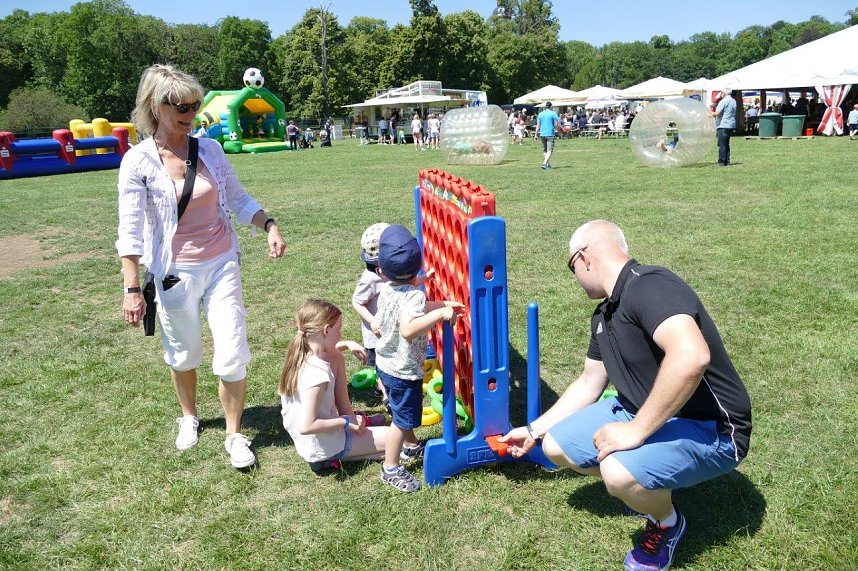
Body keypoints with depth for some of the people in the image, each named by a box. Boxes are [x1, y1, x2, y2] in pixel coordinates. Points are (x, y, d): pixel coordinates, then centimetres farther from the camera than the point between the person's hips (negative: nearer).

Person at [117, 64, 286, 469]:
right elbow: (130, 230, -12)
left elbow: (239, 198, 8)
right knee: (183, 352, 16)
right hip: (175, 272, -2)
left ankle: (234, 435, 18)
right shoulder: (138, 161, -10)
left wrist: (269, 226, -8)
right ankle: (189, 417, 44)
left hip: (221, 265, 2)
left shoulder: (209, 149, -1)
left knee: (232, 352, -2)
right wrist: (132, 289, -15)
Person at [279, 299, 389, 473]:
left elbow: (332, 353, 19)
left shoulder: (300, 355, -5)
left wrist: (345, 344, 1)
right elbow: (306, 426, -34)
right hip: (322, 450, -8)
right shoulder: (318, 374, -32)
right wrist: (347, 421, -24)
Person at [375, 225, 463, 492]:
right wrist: (440, 313, -42)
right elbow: (408, 330, -46)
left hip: (386, 363, 9)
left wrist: (442, 304, 10)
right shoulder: (413, 295, -29)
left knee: (404, 412, 28)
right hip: (404, 370, -9)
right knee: (403, 418, 8)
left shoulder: (387, 292, -2)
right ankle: (390, 468, 20)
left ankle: (410, 446, 50)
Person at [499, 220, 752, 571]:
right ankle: (647, 489, 22)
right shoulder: (604, 315, 7)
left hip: (709, 427, -9)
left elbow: (691, 357, -42)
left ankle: (667, 524, 2)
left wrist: (637, 431, -33)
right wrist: (533, 430, 22)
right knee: (557, 446, 3)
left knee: (620, 472, -34)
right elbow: (589, 384, 18)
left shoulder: (648, 286, -24)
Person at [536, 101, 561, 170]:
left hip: (542, 134, 5)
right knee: (549, 150, -7)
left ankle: (548, 164, 22)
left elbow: (538, 125, 7)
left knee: (544, 150, 16)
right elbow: (556, 125, -6)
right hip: (550, 134, -5)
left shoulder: (540, 114, 8)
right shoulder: (553, 114, -5)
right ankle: (544, 163, -23)